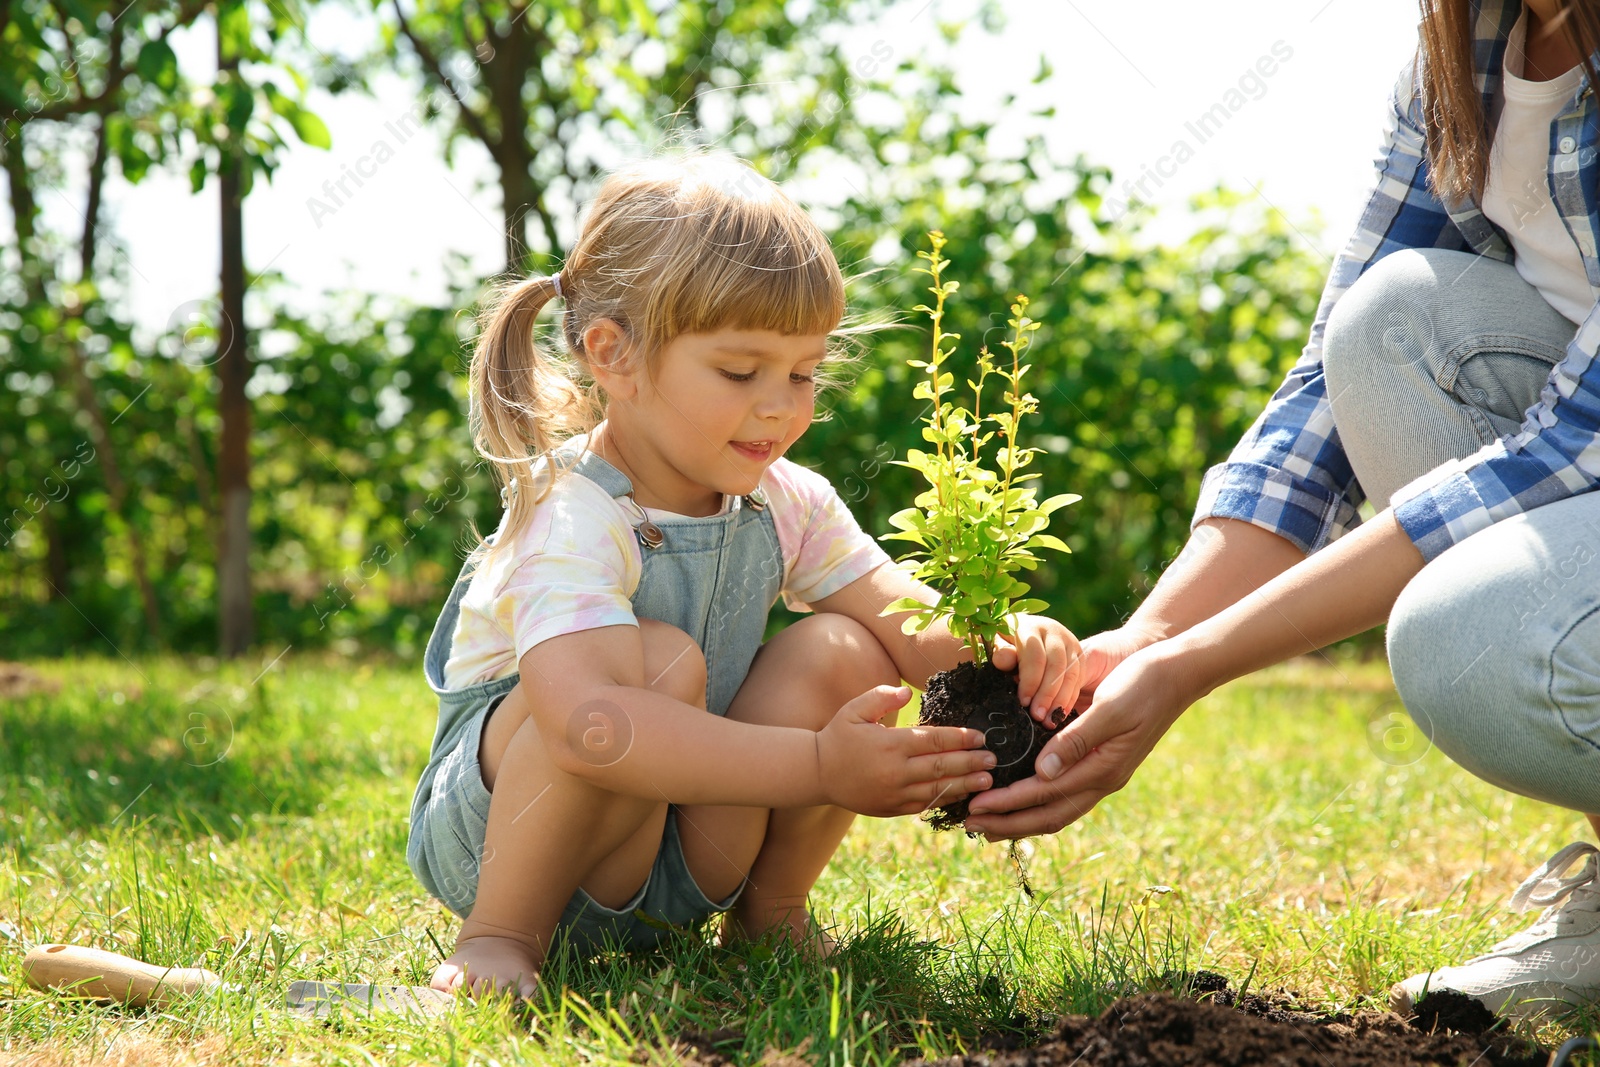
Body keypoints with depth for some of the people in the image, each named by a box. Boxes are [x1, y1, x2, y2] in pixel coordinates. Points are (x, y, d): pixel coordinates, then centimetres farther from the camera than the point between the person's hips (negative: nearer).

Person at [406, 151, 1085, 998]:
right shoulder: (568, 519, -27)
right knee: (655, 659, -33)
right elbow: (588, 726, -43)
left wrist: (1008, 643, -32)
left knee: (842, 652, -15)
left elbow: (919, 628, -7)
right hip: (489, 842, -6)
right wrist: (819, 768, -48)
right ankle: (500, 933, -17)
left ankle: (768, 911, 5)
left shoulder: (785, 502, -3)